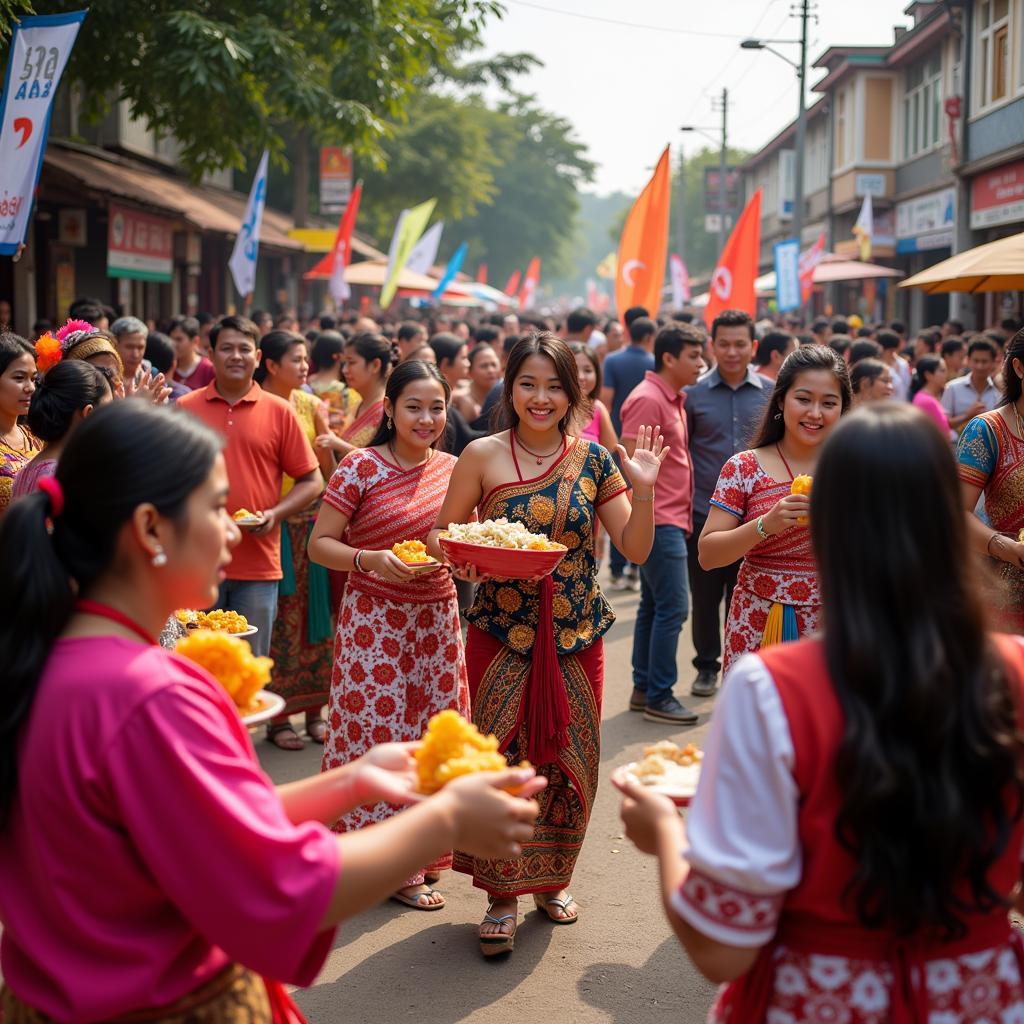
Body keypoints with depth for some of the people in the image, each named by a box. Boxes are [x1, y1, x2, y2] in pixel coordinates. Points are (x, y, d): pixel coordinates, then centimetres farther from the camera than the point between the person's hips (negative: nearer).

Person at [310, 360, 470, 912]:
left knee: (434, 728, 10)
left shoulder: (452, 469, 5)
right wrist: (372, 560, -25)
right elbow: (319, 544, -9)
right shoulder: (361, 468, -9)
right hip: (375, 618, -5)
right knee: (381, 728, -1)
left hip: (437, 616, 5)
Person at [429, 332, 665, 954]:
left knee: (570, 760, 9)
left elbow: (636, 549, 2)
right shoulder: (483, 456, -4)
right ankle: (502, 897, 14)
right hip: (501, 634, -2)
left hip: (576, 636, 2)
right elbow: (443, 532, 3)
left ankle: (552, 880, 31)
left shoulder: (594, 462, 2)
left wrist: (644, 488, -12)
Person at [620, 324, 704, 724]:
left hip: (670, 519, 10)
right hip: (659, 521, -10)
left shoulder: (672, 399, 15)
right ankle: (659, 697, -3)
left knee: (653, 605, 14)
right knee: (672, 608, -9)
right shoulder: (647, 399, -15)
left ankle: (643, 687, 22)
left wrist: (681, 517, 17)